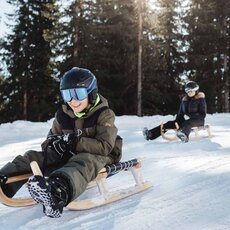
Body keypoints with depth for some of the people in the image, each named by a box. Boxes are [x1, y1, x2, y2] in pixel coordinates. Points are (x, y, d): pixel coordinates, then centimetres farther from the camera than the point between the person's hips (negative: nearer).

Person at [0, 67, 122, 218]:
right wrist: (54, 143, -16)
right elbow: (51, 139, 11)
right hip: (69, 156, 7)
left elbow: (105, 147, -21)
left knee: (82, 163, -42)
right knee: (33, 157, -12)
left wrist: (73, 142, -28)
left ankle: (59, 191, -75)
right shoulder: (62, 116, 6)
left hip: (100, 156, -6)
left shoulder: (104, 114, -10)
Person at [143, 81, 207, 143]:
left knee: (188, 123, -40)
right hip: (185, 120, 6)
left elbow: (202, 114, -10)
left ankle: (184, 135, -75)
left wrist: (189, 116, -21)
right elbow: (180, 113, 16)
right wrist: (177, 121, -4)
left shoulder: (200, 99, -4)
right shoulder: (184, 100, 12)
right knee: (170, 123, -15)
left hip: (198, 121, -5)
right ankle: (150, 134, -30)